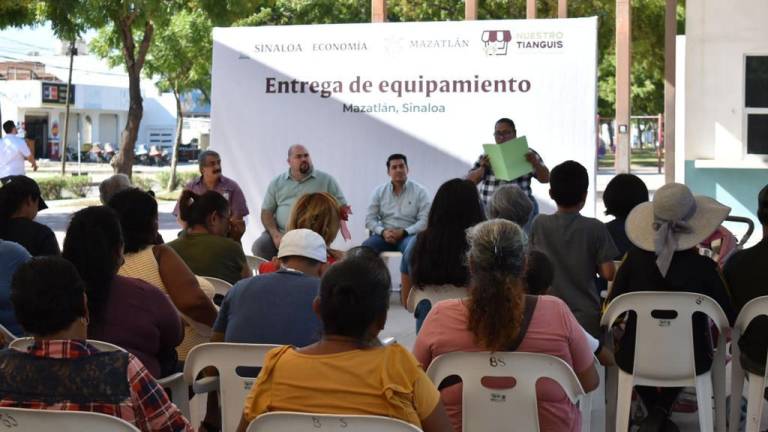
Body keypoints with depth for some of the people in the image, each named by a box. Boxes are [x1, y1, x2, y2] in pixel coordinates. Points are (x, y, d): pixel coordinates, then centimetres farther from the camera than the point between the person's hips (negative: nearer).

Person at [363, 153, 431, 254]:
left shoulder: (420, 191, 3)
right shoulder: (379, 192, 10)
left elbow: (425, 221, -4)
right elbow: (370, 219, 7)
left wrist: (403, 232, -18)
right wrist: (383, 232, -14)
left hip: (408, 235, -2)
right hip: (384, 235, 2)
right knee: (365, 247, -30)